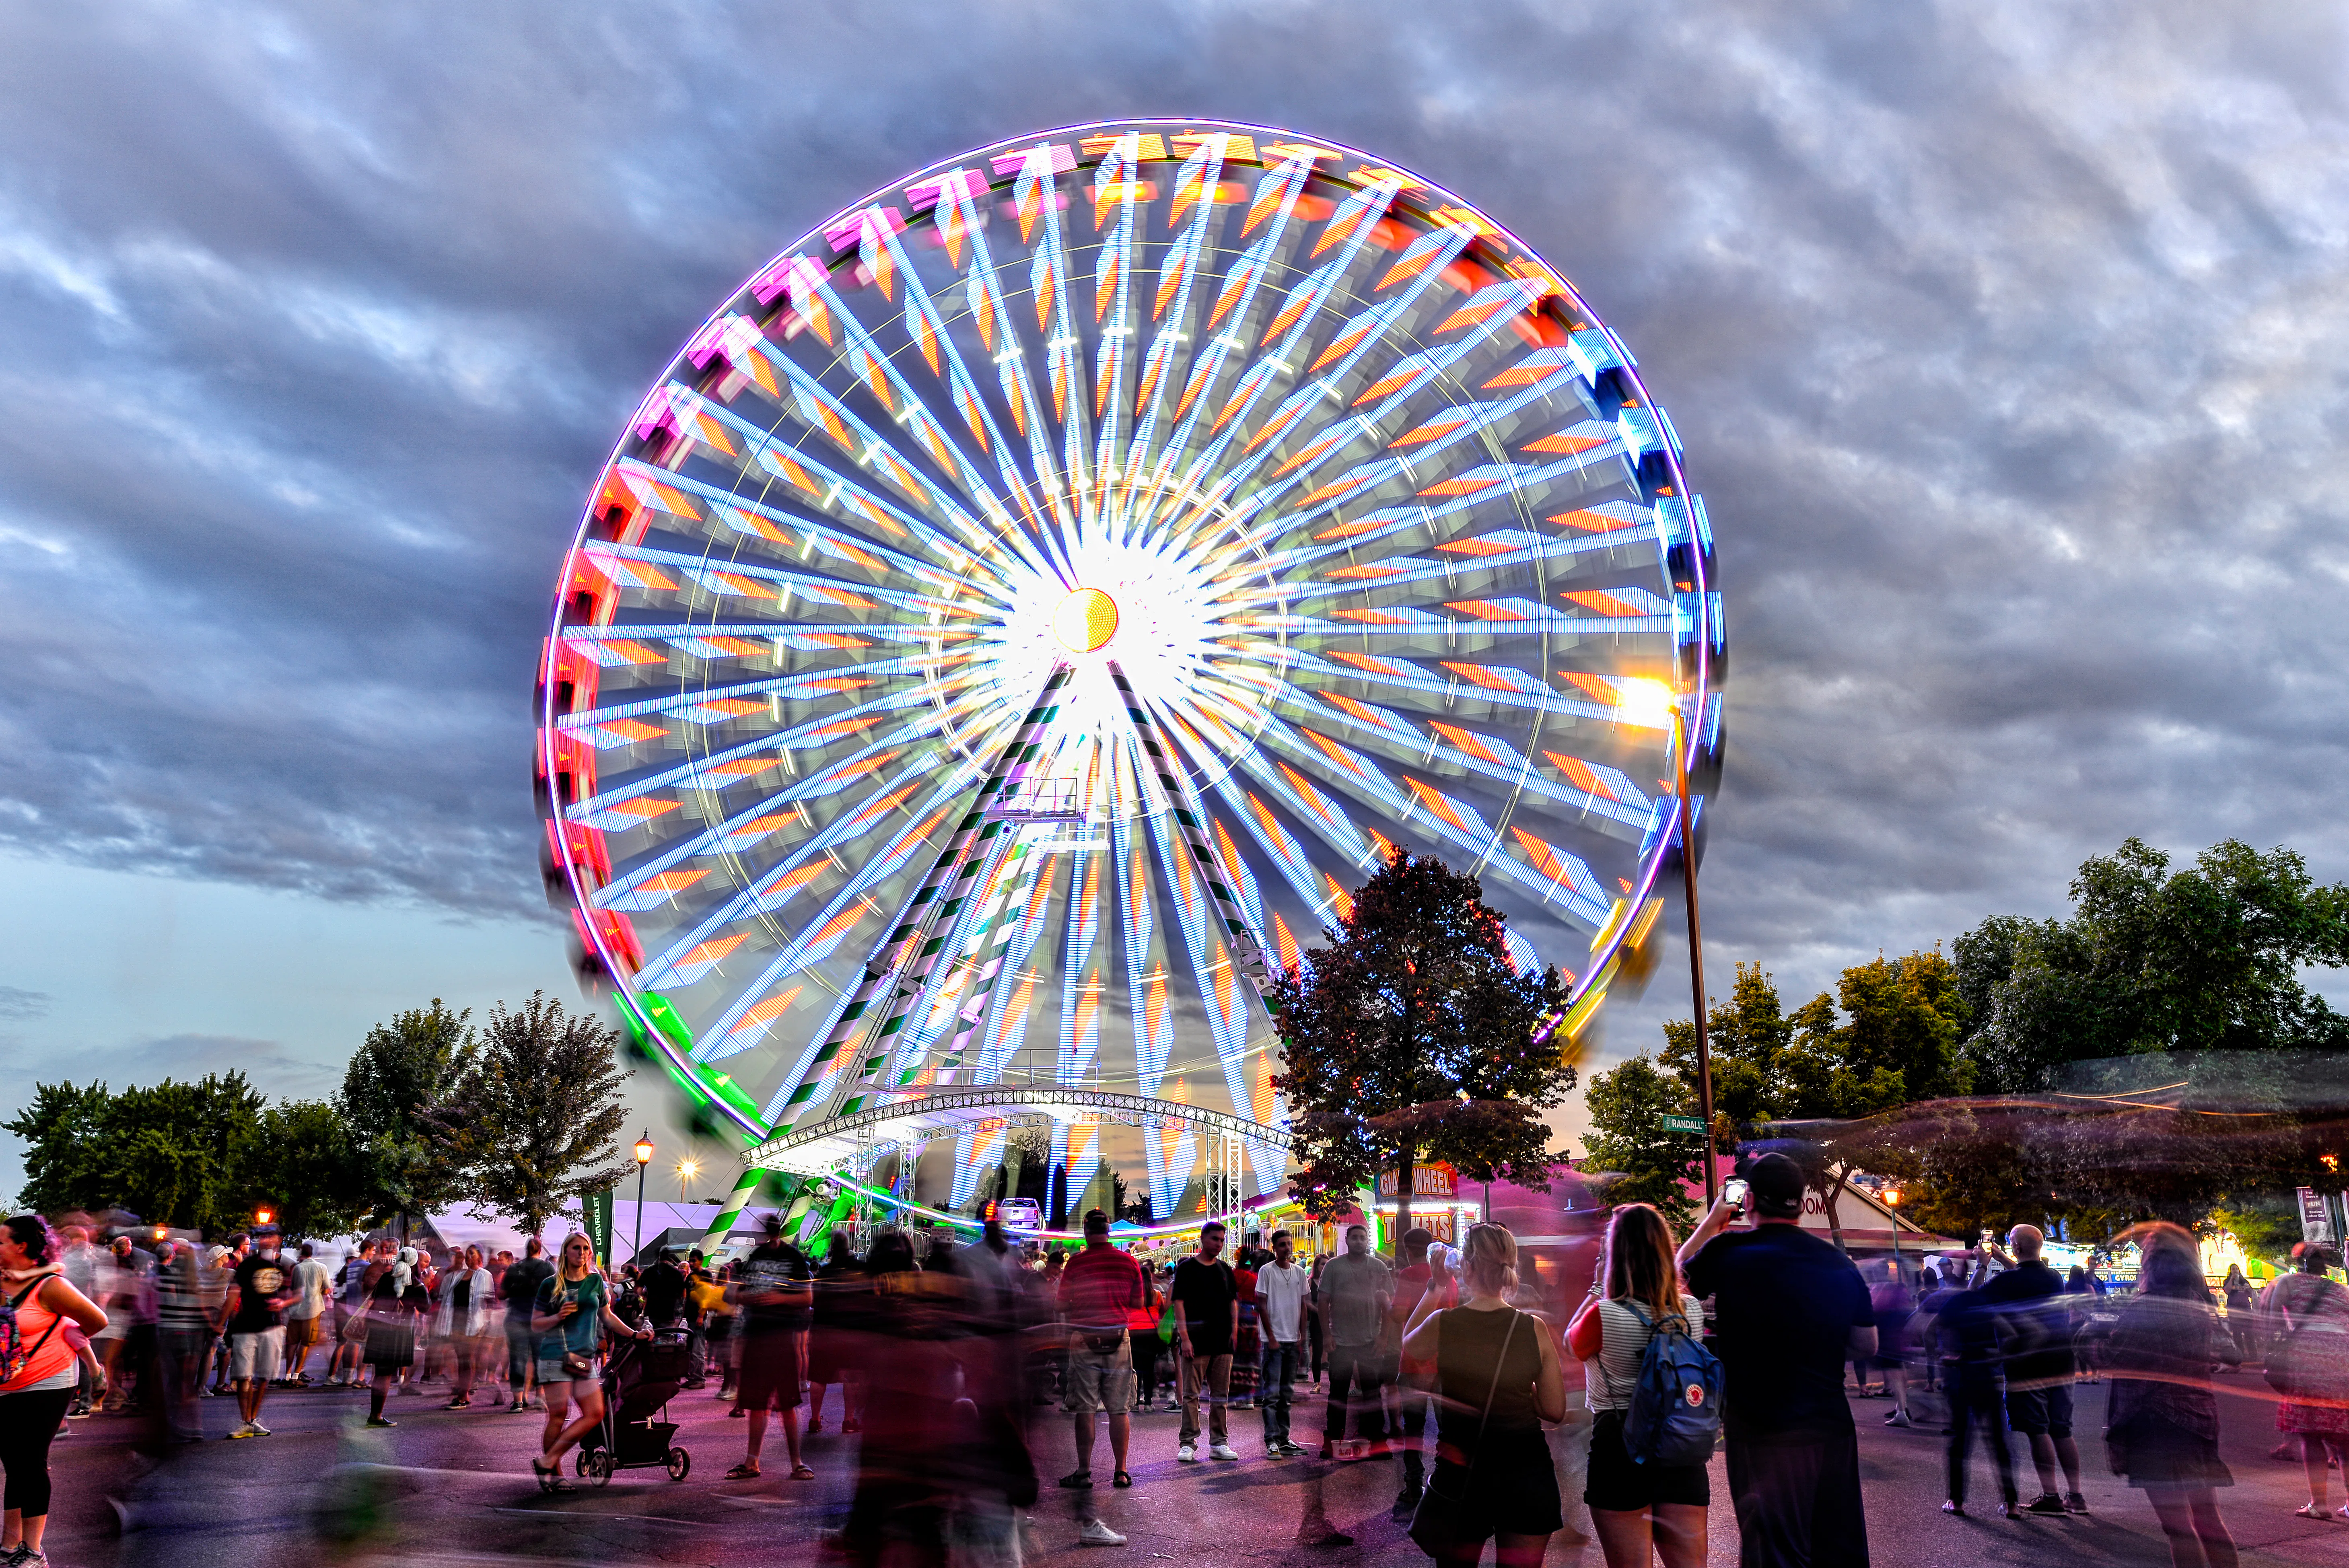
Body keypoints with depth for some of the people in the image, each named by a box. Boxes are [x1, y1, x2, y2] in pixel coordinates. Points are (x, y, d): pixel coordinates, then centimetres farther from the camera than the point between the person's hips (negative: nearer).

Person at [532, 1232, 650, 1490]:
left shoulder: (596, 1281, 13)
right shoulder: (551, 1284, 3)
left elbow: (607, 1316, 22)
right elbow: (536, 1323, 7)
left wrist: (634, 1334, 15)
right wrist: (558, 1317, -12)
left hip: (585, 1358, 4)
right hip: (556, 1356, -4)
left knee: (595, 1414, -6)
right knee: (557, 1417, -5)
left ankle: (546, 1463, 0)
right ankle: (555, 1474, 9)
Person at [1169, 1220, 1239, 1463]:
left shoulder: (1226, 1270, 14)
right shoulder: (1187, 1268, -1)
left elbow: (1233, 1303, 16)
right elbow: (1179, 1303, -7)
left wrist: (1234, 1332, 4)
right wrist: (1184, 1337, -14)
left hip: (1222, 1342, 5)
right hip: (1195, 1342, -5)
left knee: (1220, 1395, 8)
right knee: (1191, 1394, -1)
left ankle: (1220, 1443, 14)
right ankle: (1188, 1444, 4)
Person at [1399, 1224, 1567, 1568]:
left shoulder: (1442, 1324, -11)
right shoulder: (1534, 1329, -9)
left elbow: (1408, 1346, 13)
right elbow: (1555, 1410, -2)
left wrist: (1434, 1288, 16)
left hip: (1461, 1471, 0)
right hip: (1526, 1470, 1)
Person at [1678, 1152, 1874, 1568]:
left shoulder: (1727, 1252, -10)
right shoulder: (1838, 1262, 0)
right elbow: (1867, 1345, 10)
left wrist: (1709, 1225, 20)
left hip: (1760, 1433, -4)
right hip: (1832, 1427, 4)